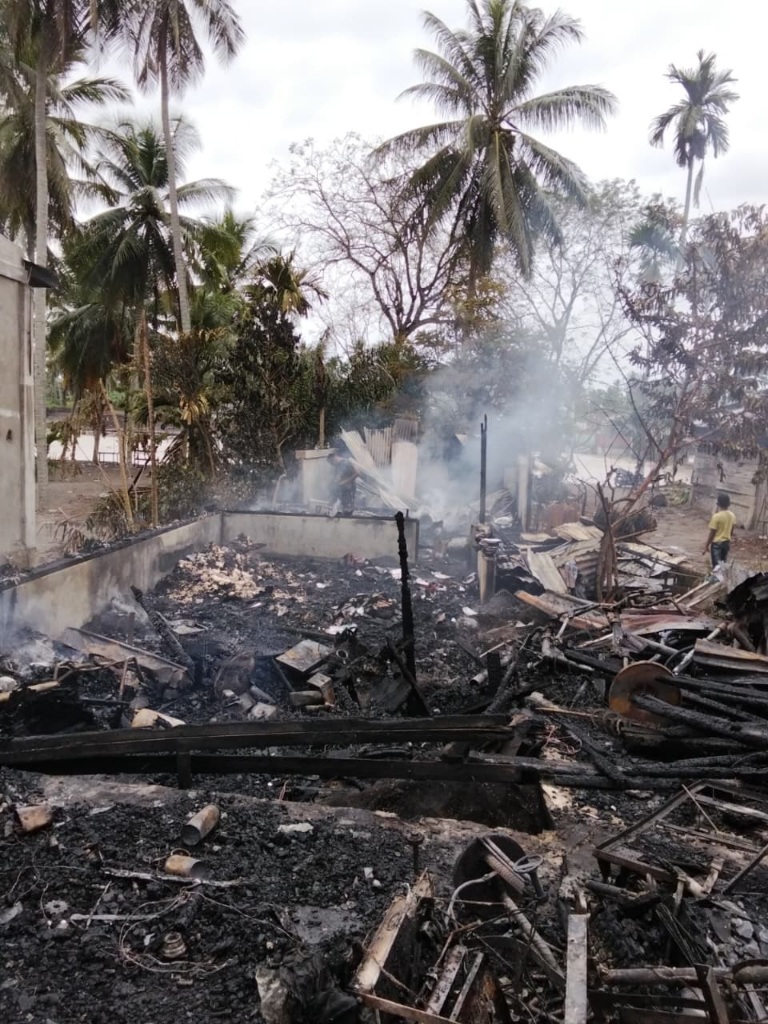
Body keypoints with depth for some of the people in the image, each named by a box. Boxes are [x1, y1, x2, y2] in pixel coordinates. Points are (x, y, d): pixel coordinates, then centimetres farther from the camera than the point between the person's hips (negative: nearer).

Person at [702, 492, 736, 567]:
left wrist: (706, 545, -7)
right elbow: (731, 532, 10)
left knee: (717, 565, -1)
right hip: (727, 542, 6)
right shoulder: (732, 516, 0)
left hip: (717, 543, -6)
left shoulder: (716, 516, -20)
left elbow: (712, 533, -16)